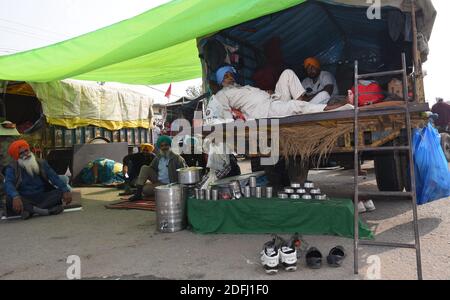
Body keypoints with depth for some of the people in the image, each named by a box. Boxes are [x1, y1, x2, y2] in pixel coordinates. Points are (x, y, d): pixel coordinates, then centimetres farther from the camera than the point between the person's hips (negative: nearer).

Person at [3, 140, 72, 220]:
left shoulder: (41, 163, 8)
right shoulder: (12, 168, 0)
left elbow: (54, 177, -3)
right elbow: (8, 184, -19)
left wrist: (65, 190, -21)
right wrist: (15, 197, -41)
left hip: (43, 198, 2)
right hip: (25, 200, -2)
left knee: (60, 192, -21)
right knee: (9, 199, -32)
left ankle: (29, 210, -34)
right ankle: (48, 210, -41)